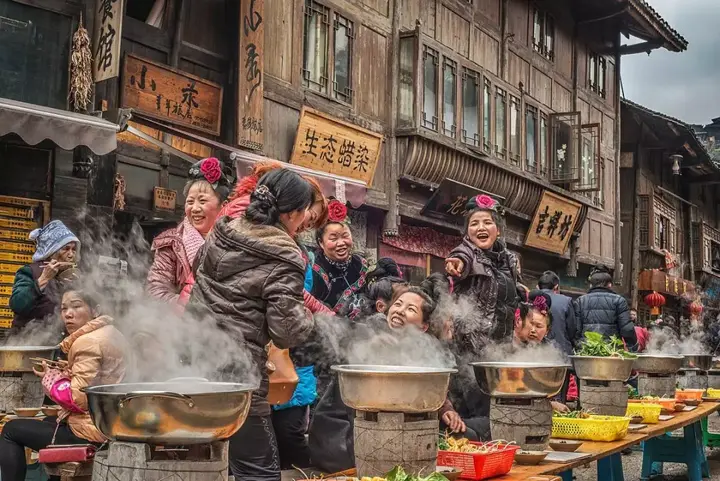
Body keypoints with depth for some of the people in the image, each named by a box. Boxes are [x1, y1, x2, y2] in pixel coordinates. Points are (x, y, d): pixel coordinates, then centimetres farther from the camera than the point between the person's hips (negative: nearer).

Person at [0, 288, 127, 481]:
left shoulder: (87, 342, -19)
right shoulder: (111, 333, 11)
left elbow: (79, 398, -23)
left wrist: (51, 376, -7)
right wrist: (67, 371, 6)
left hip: (92, 430, -10)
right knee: (49, 422, 36)